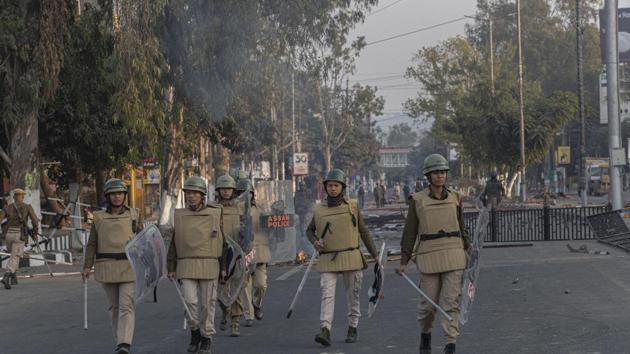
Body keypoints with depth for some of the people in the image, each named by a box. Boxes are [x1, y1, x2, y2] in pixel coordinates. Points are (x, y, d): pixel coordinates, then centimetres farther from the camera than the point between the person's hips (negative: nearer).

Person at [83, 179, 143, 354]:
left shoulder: (133, 215, 4)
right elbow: (92, 244, 5)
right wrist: (87, 266, -5)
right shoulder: (99, 217, 5)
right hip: (107, 268, 2)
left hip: (129, 267, -2)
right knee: (114, 306, 9)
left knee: (127, 305, -12)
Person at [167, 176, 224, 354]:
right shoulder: (179, 216, 5)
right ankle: (195, 332, 12)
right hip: (186, 267, 1)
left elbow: (223, 240, 4)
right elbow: (173, 243, 9)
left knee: (207, 304, 0)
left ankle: (206, 339, 12)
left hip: (209, 267, -1)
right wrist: (171, 268, 6)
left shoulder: (215, 214, 0)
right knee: (190, 301, -10)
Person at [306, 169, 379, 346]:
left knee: (353, 295, 8)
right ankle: (325, 331, -20)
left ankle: (353, 328, 22)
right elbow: (310, 230, 19)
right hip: (328, 259, 0)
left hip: (350, 257, 0)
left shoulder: (352, 206, 2)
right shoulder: (319, 209, 4)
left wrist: (375, 254, 10)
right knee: (327, 294, -12)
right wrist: (315, 242, -3)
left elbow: (363, 231, 9)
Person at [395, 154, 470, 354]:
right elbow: (410, 232, 1)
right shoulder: (418, 201, -1)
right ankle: (425, 333, 34)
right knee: (428, 303, 5)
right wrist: (404, 262, -4)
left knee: (451, 301, -7)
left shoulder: (455, 199, 6)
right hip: (429, 258, -1)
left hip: (453, 257, 1)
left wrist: (468, 252, 11)